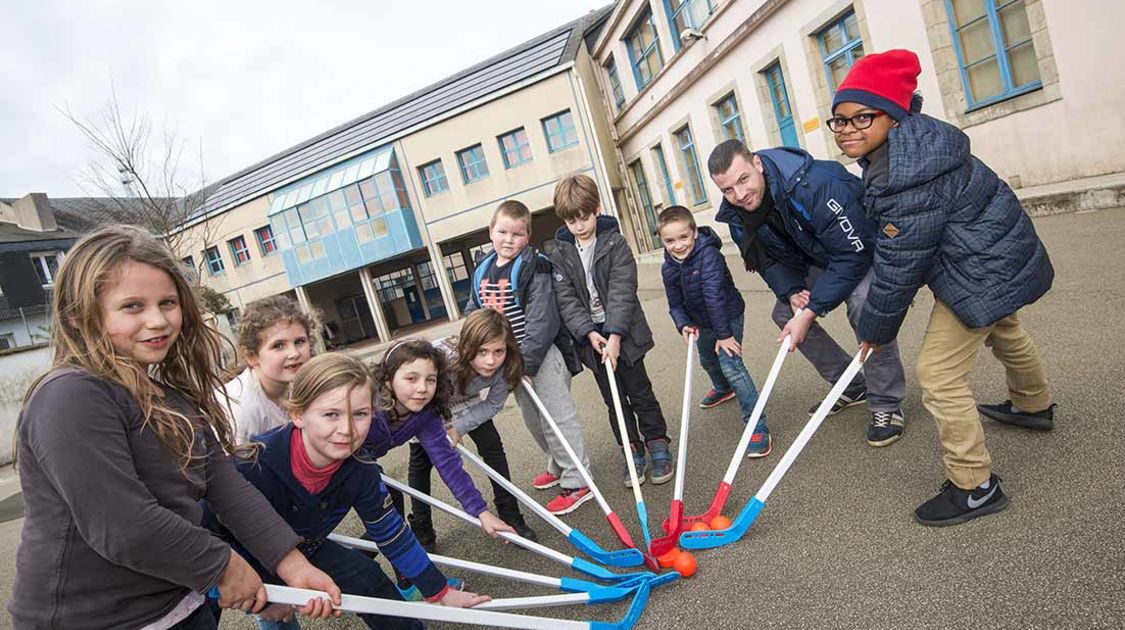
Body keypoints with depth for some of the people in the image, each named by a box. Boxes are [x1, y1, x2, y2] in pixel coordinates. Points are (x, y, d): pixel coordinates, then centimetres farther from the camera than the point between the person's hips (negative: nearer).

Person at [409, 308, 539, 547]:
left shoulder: (504, 366, -32)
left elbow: (492, 405, -15)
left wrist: (459, 429, -23)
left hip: (463, 400, 3)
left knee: (492, 446, -7)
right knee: (421, 460, 4)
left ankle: (510, 515, 7)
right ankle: (421, 530, 21)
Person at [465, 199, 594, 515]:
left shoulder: (533, 268, -16)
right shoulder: (481, 271, 7)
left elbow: (542, 320, -21)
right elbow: (473, 313, 15)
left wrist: (528, 360, -23)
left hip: (541, 355, -8)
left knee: (557, 417, -3)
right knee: (533, 419, 19)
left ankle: (577, 481, 9)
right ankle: (559, 466, 39)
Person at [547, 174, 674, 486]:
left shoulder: (615, 243, -8)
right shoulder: (560, 254, 0)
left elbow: (622, 291, -17)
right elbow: (567, 299, -6)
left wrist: (614, 334, -25)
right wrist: (589, 332, -19)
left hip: (623, 332, -3)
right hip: (591, 337, 3)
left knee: (639, 391, 8)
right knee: (613, 399, 12)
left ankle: (658, 444, 25)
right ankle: (633, 451, 25)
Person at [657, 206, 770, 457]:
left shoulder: (708, 255, -30)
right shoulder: (668, 268, -10)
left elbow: (714, 295, -33)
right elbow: (675, 304, -3)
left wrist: (723, 333, -33)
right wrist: (683, 325, -21)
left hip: (728, 316, -7)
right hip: (702, 322, 8)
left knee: (730, 364, -22)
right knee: (708, 361, 27)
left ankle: (758, 427, -16)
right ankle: (723, 389, 62)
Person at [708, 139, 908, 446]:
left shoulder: (813, 184, -38)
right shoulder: (737, 215, -15)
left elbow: (853, 253, -34)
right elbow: (769, 260, -3)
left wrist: (811, 311, -35)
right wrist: (791, 293, -23)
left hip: (862, 248, -7)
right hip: (815, 259, 7)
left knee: (864, 304, -31)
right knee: (784, 313, -2)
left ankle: (886, 404, -12)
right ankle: (852, 387, 15)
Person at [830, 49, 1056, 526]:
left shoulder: (908, 180, -34)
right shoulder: (904, 143, -1)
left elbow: (899, 266, -27)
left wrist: (876, 329, -14)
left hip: (981, 271, -11)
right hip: (998, 254, 11)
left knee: (938, 374, -10)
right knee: (1003, 329, 34)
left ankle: (974, 487, 5)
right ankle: (1033, 406, 64)